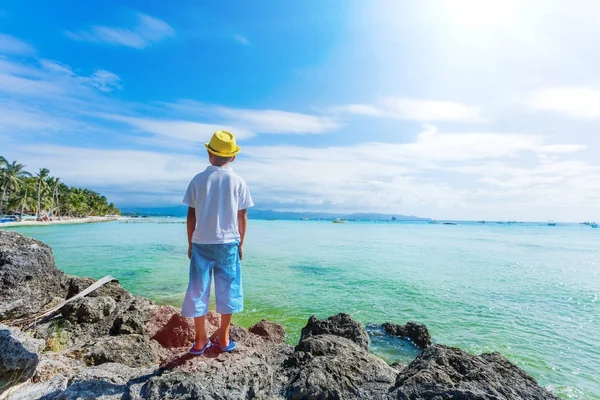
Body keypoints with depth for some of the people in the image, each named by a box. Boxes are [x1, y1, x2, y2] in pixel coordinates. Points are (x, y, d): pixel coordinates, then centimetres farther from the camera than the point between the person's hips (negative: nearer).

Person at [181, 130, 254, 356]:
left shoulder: (198, 180, -1)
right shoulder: (238, 182, -2)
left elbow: (191, 215, 0)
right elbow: (242, 216, 0)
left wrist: (190, 243, 11)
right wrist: (241, 243, 10)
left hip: (201, 243, 1)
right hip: (228, 243, 0)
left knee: (198, 290, 11)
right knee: (228, 290, 12)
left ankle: (200, 341, 20)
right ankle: (223, 339, 22)